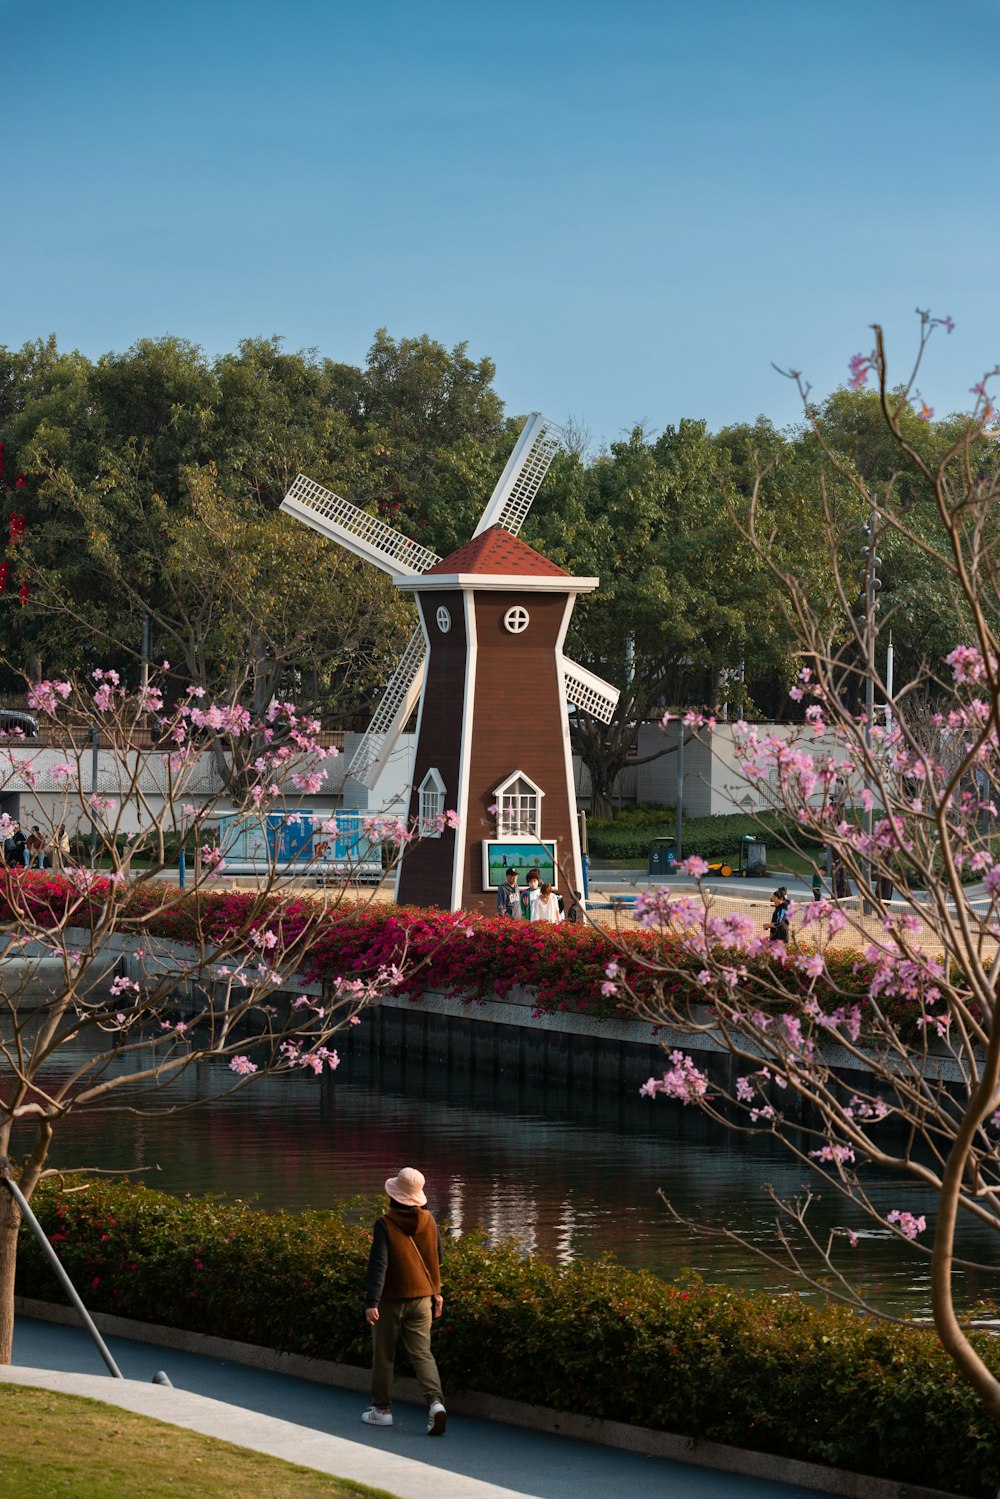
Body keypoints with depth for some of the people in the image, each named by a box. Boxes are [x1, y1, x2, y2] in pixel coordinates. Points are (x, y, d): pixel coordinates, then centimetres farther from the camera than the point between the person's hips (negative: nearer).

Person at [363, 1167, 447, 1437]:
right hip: (422, 1297, 4)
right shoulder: (428, 1221, 1)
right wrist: (436, 1292, 23)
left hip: (391, 1299, -4)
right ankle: (435, 1401, -18)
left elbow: (378, 1264, -19)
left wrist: (372, 1301, -21)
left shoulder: (385, 1224, -14)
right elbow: (436, 1259, 11)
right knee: (422, 1352, 3)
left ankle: (381, 1409, 20)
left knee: (383, 1354, 12)